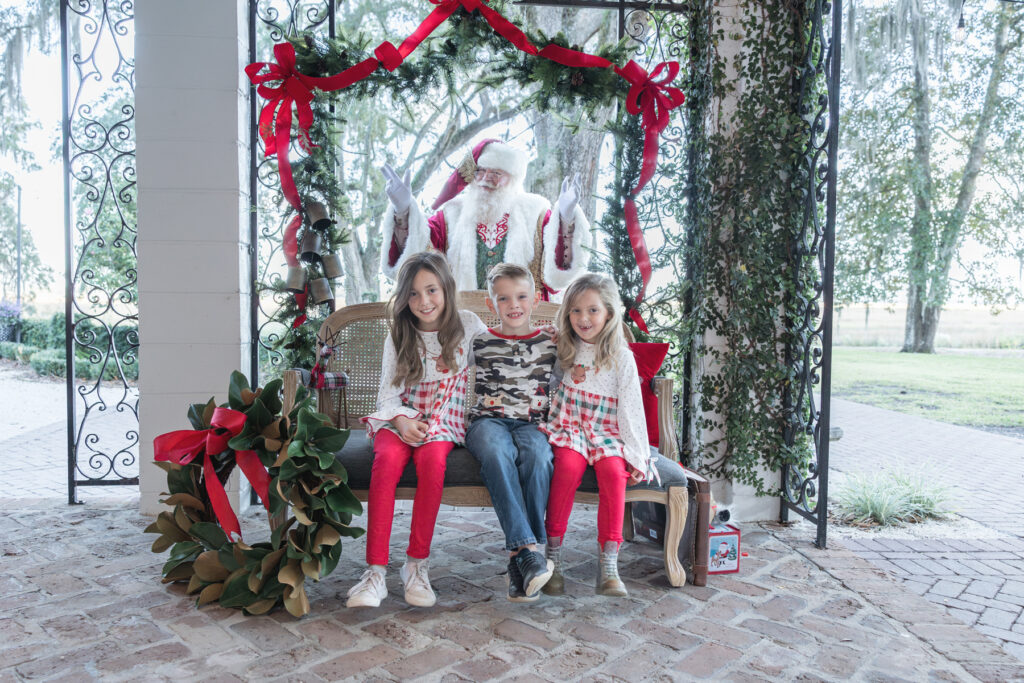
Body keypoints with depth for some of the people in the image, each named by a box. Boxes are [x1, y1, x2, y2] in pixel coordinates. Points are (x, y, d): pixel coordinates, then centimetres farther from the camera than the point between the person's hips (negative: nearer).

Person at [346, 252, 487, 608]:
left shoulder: (468, 325, 4)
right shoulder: (398, 337, 8)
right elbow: (389, 392, 3)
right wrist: (402, 420, -17)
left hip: (445, 421, -1)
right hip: (400, 418, 1)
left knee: (432, 458, -35)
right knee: (388, 458, -33)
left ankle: (416, 565, -23)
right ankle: (375, 571, -30)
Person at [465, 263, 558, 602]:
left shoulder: (549, 343, 13)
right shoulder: (481, 344, 10)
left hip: (532, 423, 1)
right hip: (489, 420, 0)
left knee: (537, 454, -34)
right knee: (498, 452, -36)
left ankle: (519, 557, -28)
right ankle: (526, 548, -38)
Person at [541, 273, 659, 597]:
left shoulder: (621, 357, 2)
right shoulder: (564, 350, 10)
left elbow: (630, 408, 1)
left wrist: (636, 452, -4)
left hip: (606, 433, -1)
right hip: (567, 427, 1)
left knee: (614, 471, -30)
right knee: (568, 466, -30)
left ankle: (608, 563, -26)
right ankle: (552, 556, -24)